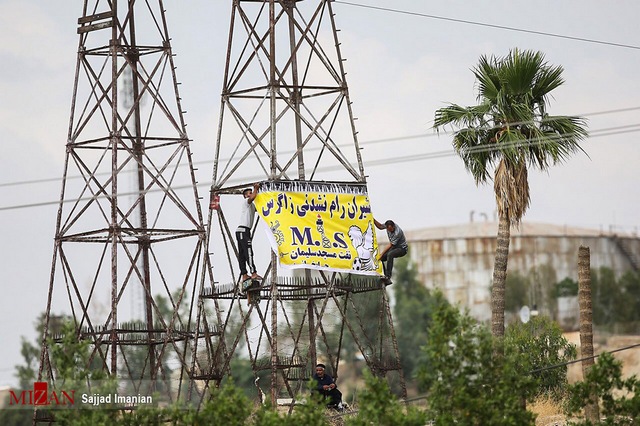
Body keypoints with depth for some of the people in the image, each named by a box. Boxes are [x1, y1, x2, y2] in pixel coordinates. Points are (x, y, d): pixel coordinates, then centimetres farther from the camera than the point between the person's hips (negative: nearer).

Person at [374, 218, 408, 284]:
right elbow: (380, 226, 10)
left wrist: (382, 254, -25)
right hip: (394, 247, 8)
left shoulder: (397, 233, -30)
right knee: (380, 259, -5)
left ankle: (388, 276, -43)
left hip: (402, 248, -8)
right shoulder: (389, 225, -8)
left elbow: (390, 245, -26)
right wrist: (373, 220, -7)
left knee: (390, 254, -38)